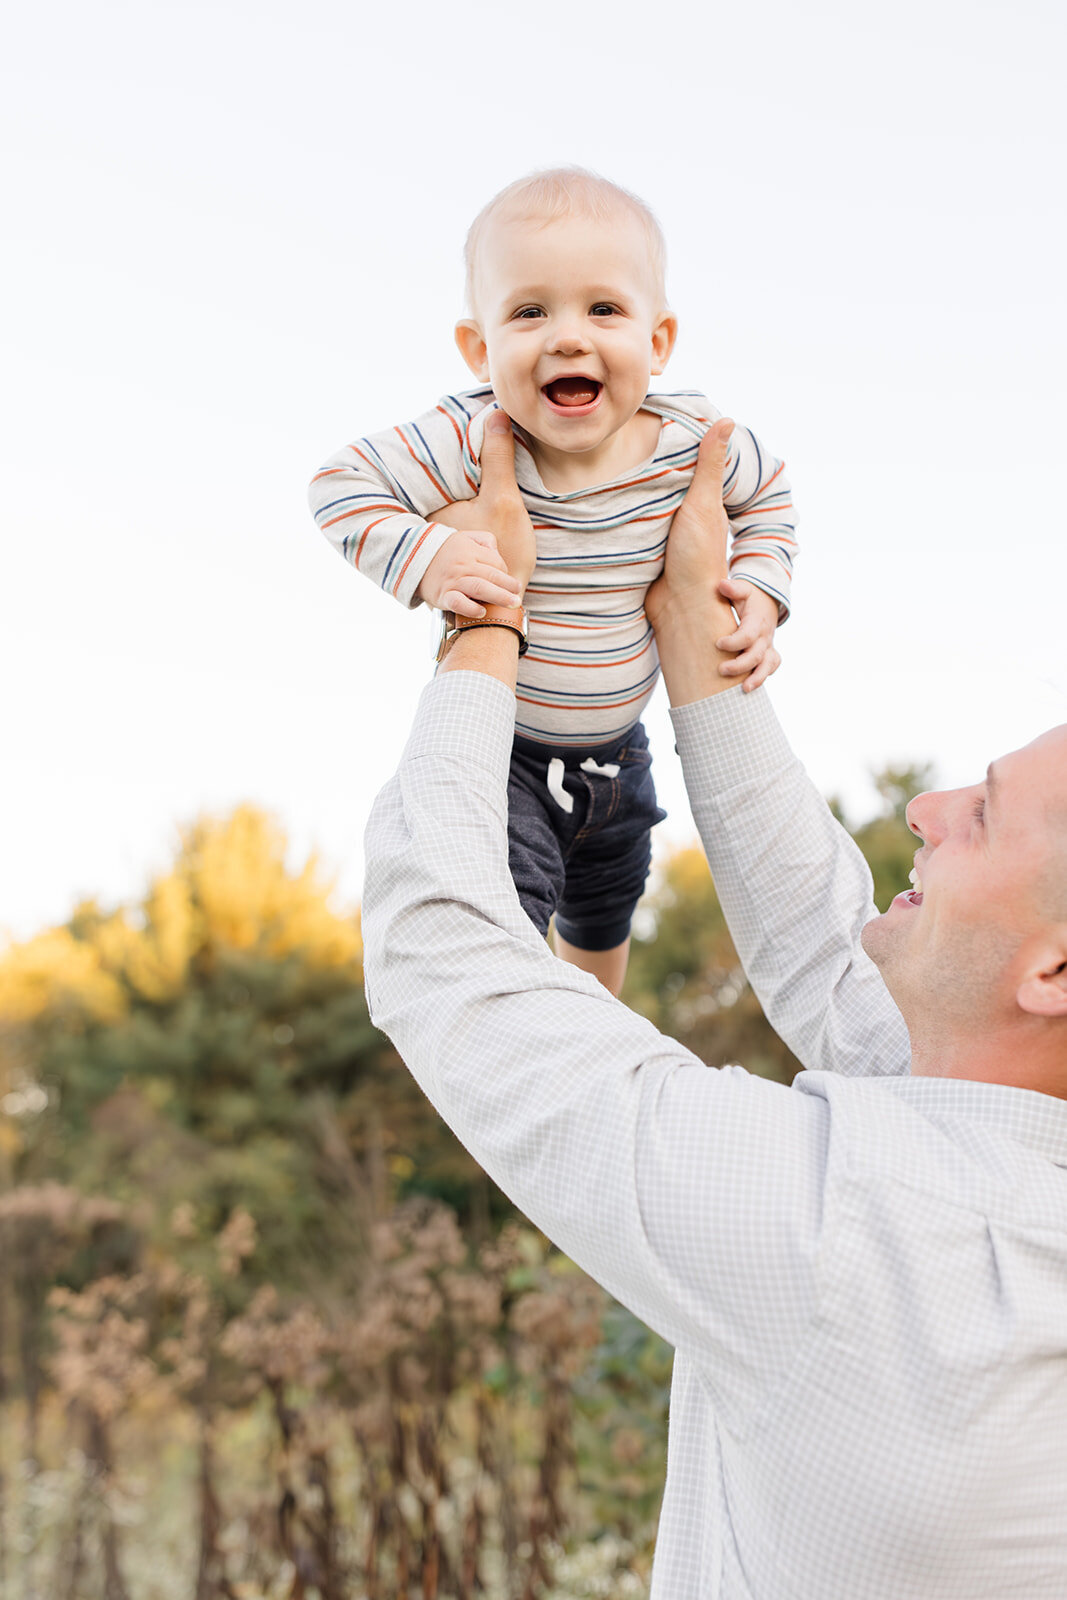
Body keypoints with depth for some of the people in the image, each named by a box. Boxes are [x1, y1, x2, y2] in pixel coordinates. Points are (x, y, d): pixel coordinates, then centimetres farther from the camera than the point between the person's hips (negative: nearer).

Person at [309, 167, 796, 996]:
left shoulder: (691, 441, -17)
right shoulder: (470, 441, -29)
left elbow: (767, 491, 4)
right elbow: (340, 486, -21)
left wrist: (761, 592, -8)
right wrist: (425, 560, -34)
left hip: (615, 750, 5)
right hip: (495, 747, -4)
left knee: (604, 921, 28)